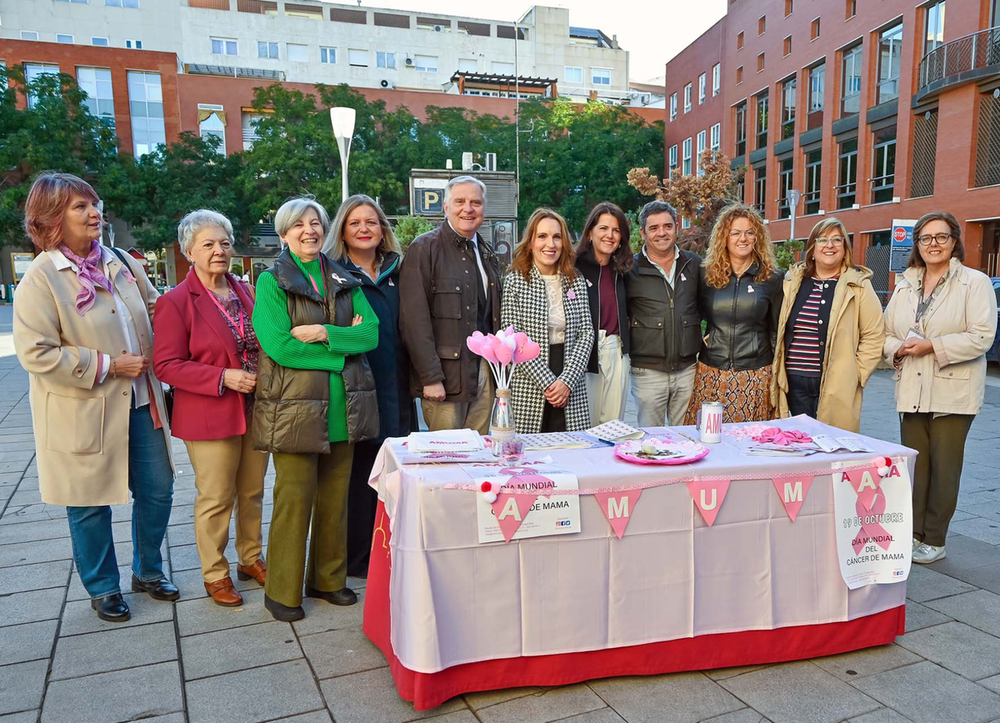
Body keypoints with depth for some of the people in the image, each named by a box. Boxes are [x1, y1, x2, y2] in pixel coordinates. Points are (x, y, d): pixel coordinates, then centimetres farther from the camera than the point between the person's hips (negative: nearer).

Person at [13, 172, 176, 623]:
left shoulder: (119, 263, 5)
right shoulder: (41, 277, -13)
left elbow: (156, 310, 19)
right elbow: (35, 353, -18)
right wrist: (108, 366, -18)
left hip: (139, 403, 6)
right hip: (83, 415, -5)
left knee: (157, 490, 12)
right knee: (91, 504, 10)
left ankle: (147, 571, 35)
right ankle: (102, 589, 31)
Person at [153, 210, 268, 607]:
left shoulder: (245, 292, 9)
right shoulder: (175, 301, -9)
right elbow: (165, 364, -13)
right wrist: (223, 377, -21)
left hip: (254, 410, 6)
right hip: (209, 416, -5)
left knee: (253, 492, 16)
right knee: (216, 499, 4)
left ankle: (251, 559, 34)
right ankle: (215, 574, 22)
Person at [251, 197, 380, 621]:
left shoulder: (344, 280, 13)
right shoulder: (271, 282, -1)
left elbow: (371, 332, -1)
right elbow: (279, 345, -15)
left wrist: (324, 333, -16)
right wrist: (343, 342, -12)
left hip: (344, 408, 5)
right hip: (294, 408, -4)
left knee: (335, 498, 12)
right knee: (294, 500, 1)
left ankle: (328, 579, 28)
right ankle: (282, 592, 17)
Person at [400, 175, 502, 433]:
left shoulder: (488, 254, 16)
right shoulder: (425, 248, -6)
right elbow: (415, 319, -12)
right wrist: (431, 377, -17)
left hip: (485, 371, 6)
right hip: (446, 373, -6)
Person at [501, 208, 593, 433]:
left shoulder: (576, 280, 8)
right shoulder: (515, 281, -2)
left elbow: (587, 332, 4)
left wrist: (567, 380, -8)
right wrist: (546, 381, -13)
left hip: (571, 387, 3)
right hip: (529, 391, -3)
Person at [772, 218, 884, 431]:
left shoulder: (858, 286, 0)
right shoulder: (793, 282, 10)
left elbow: (874, 336, -1)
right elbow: (780, 330, 16)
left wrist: (855, 375, -6)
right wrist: (778, 373, 9)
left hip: (835, 389, -3)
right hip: (795, 383, 3)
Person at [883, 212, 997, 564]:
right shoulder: (905, 285, 13)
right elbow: (887, 331, 14)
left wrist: (932, 346, -18)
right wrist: (898, 348, -8)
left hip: (953, 392, -4)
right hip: (911, 391, 4)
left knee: (944, 468, 2)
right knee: (913, 465, 8)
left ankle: (933, 540, 13)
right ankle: (913, 533, 18)